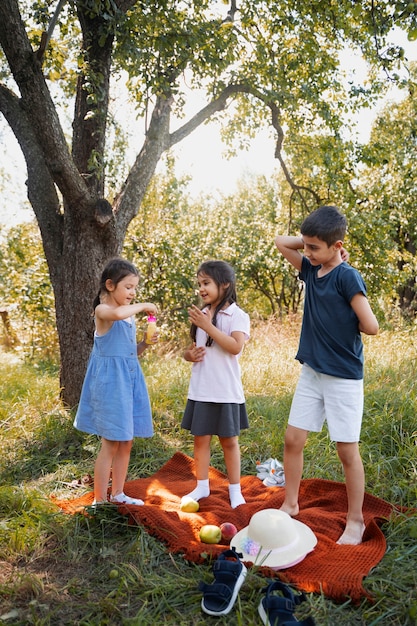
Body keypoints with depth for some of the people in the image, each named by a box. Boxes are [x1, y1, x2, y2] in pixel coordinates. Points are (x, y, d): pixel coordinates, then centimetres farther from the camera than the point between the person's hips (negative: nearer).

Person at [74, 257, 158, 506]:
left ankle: (117, 494, 28)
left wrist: (145, 344, 0)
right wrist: (143, 306, -22)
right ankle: (99, 500, 12)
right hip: (110, 382, -8)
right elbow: (118, 313, -38)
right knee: (111, 444, -1)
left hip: (131, 380, 8)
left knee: (126, 442, 13)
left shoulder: (130, 315, 12)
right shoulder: (102, 311, -11)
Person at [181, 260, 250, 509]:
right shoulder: (201, 314, 10)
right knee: (201, 438, 11)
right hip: (200, 391, 5)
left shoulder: (237, 315, -8)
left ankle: (235, 490, 22)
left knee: (229, 440, 8)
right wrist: (189, 354, -5)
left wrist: (208, 326, -24)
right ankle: (202, 486, 26)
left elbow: (236, 347, -24)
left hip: (226, 392, -5)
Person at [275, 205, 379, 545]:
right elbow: (281, 242, 12)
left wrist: (345, 326, -3)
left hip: (344, 377, -7)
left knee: (347, 450, 5)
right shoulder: (311, 270, 4)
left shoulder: (347, 277, -16)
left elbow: (370, 326, -21)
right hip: (312, 371, 7)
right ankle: (290, 505, 28)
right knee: (293, 439, 11)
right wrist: (313, 240, 2)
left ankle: (355, 521, 21)